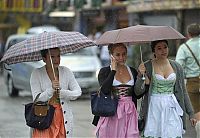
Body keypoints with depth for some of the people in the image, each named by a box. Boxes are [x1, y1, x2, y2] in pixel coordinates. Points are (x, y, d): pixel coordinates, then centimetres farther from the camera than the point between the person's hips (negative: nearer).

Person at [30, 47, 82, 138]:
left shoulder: (66, 72, 5)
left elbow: (78, 92, 2)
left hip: (64, 119, 3)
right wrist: (51, 89, -25)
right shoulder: (36, 74, -4)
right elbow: (37, 99, -11)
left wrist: (62, 92, -13)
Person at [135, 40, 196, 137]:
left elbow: (183, 92, 13)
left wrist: (191, 113, 10)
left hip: (172, 108, 2)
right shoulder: (146, 67, -1)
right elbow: (138, 92, -4)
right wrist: (140, 75, -21)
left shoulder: (177, 67, 8)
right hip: (154, 109, -2)